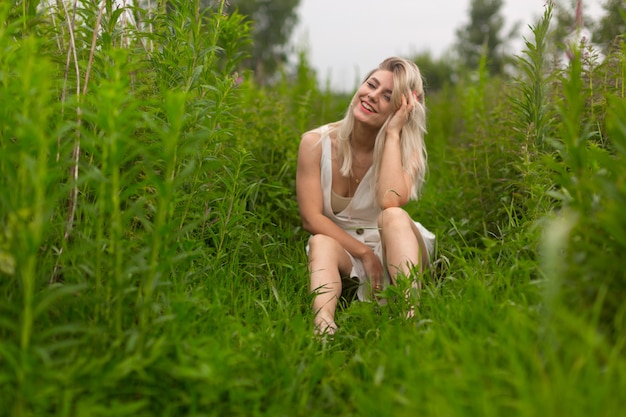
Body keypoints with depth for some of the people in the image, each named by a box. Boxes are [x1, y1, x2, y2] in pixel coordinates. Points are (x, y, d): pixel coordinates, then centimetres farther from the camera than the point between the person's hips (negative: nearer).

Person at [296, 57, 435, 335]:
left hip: (393, 253, 0)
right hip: (343, 257, 1)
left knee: (394, 216, -31)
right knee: (321, 243, -31)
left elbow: (390, 202, -30)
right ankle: (323, 327, -54)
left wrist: (392, 133, -24)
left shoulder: (404, 148, -8)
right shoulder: (315, 143, -7)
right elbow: (311, 218, -11)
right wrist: (364, 253, -18)